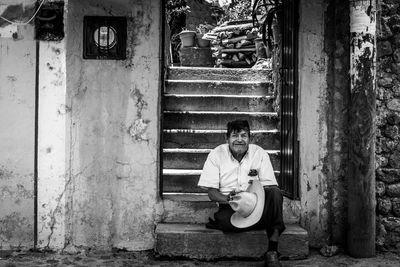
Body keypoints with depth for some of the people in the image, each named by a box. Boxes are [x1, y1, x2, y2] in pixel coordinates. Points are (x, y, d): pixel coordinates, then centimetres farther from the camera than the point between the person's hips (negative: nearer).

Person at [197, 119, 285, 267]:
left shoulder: (260, 154, 3)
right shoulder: (216, 155, 0)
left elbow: (271, 187, -2)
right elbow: (211, 192, -2)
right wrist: (228, 198, -23)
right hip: (230, 208, -1)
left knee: (275, 193, -30)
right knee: (225, 218, -37)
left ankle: (272, 251, -25)